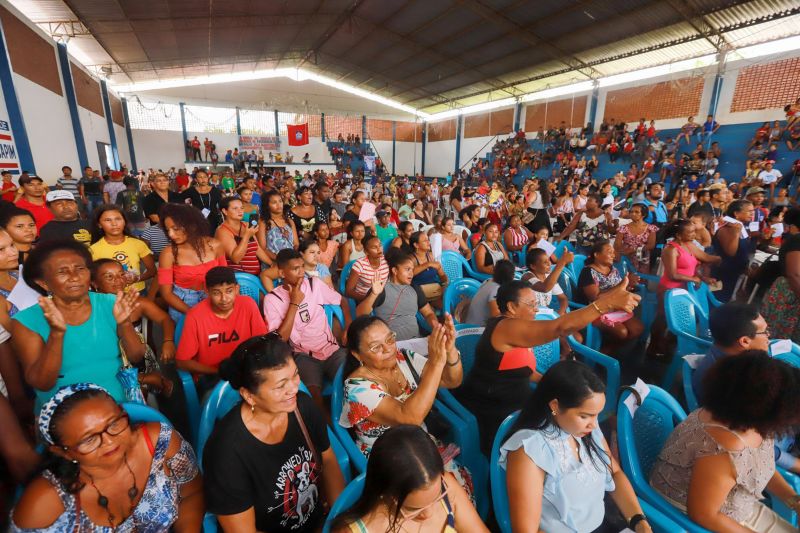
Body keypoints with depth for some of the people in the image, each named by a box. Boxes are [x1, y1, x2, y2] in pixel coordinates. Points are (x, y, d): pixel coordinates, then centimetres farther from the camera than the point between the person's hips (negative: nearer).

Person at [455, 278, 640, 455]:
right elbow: (560, 327, -34)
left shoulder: (515, 331, 9)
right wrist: (607, 302, -39)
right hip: (488, 414, -9)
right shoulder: (506, 328, -23)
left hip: (511, 406, 9)